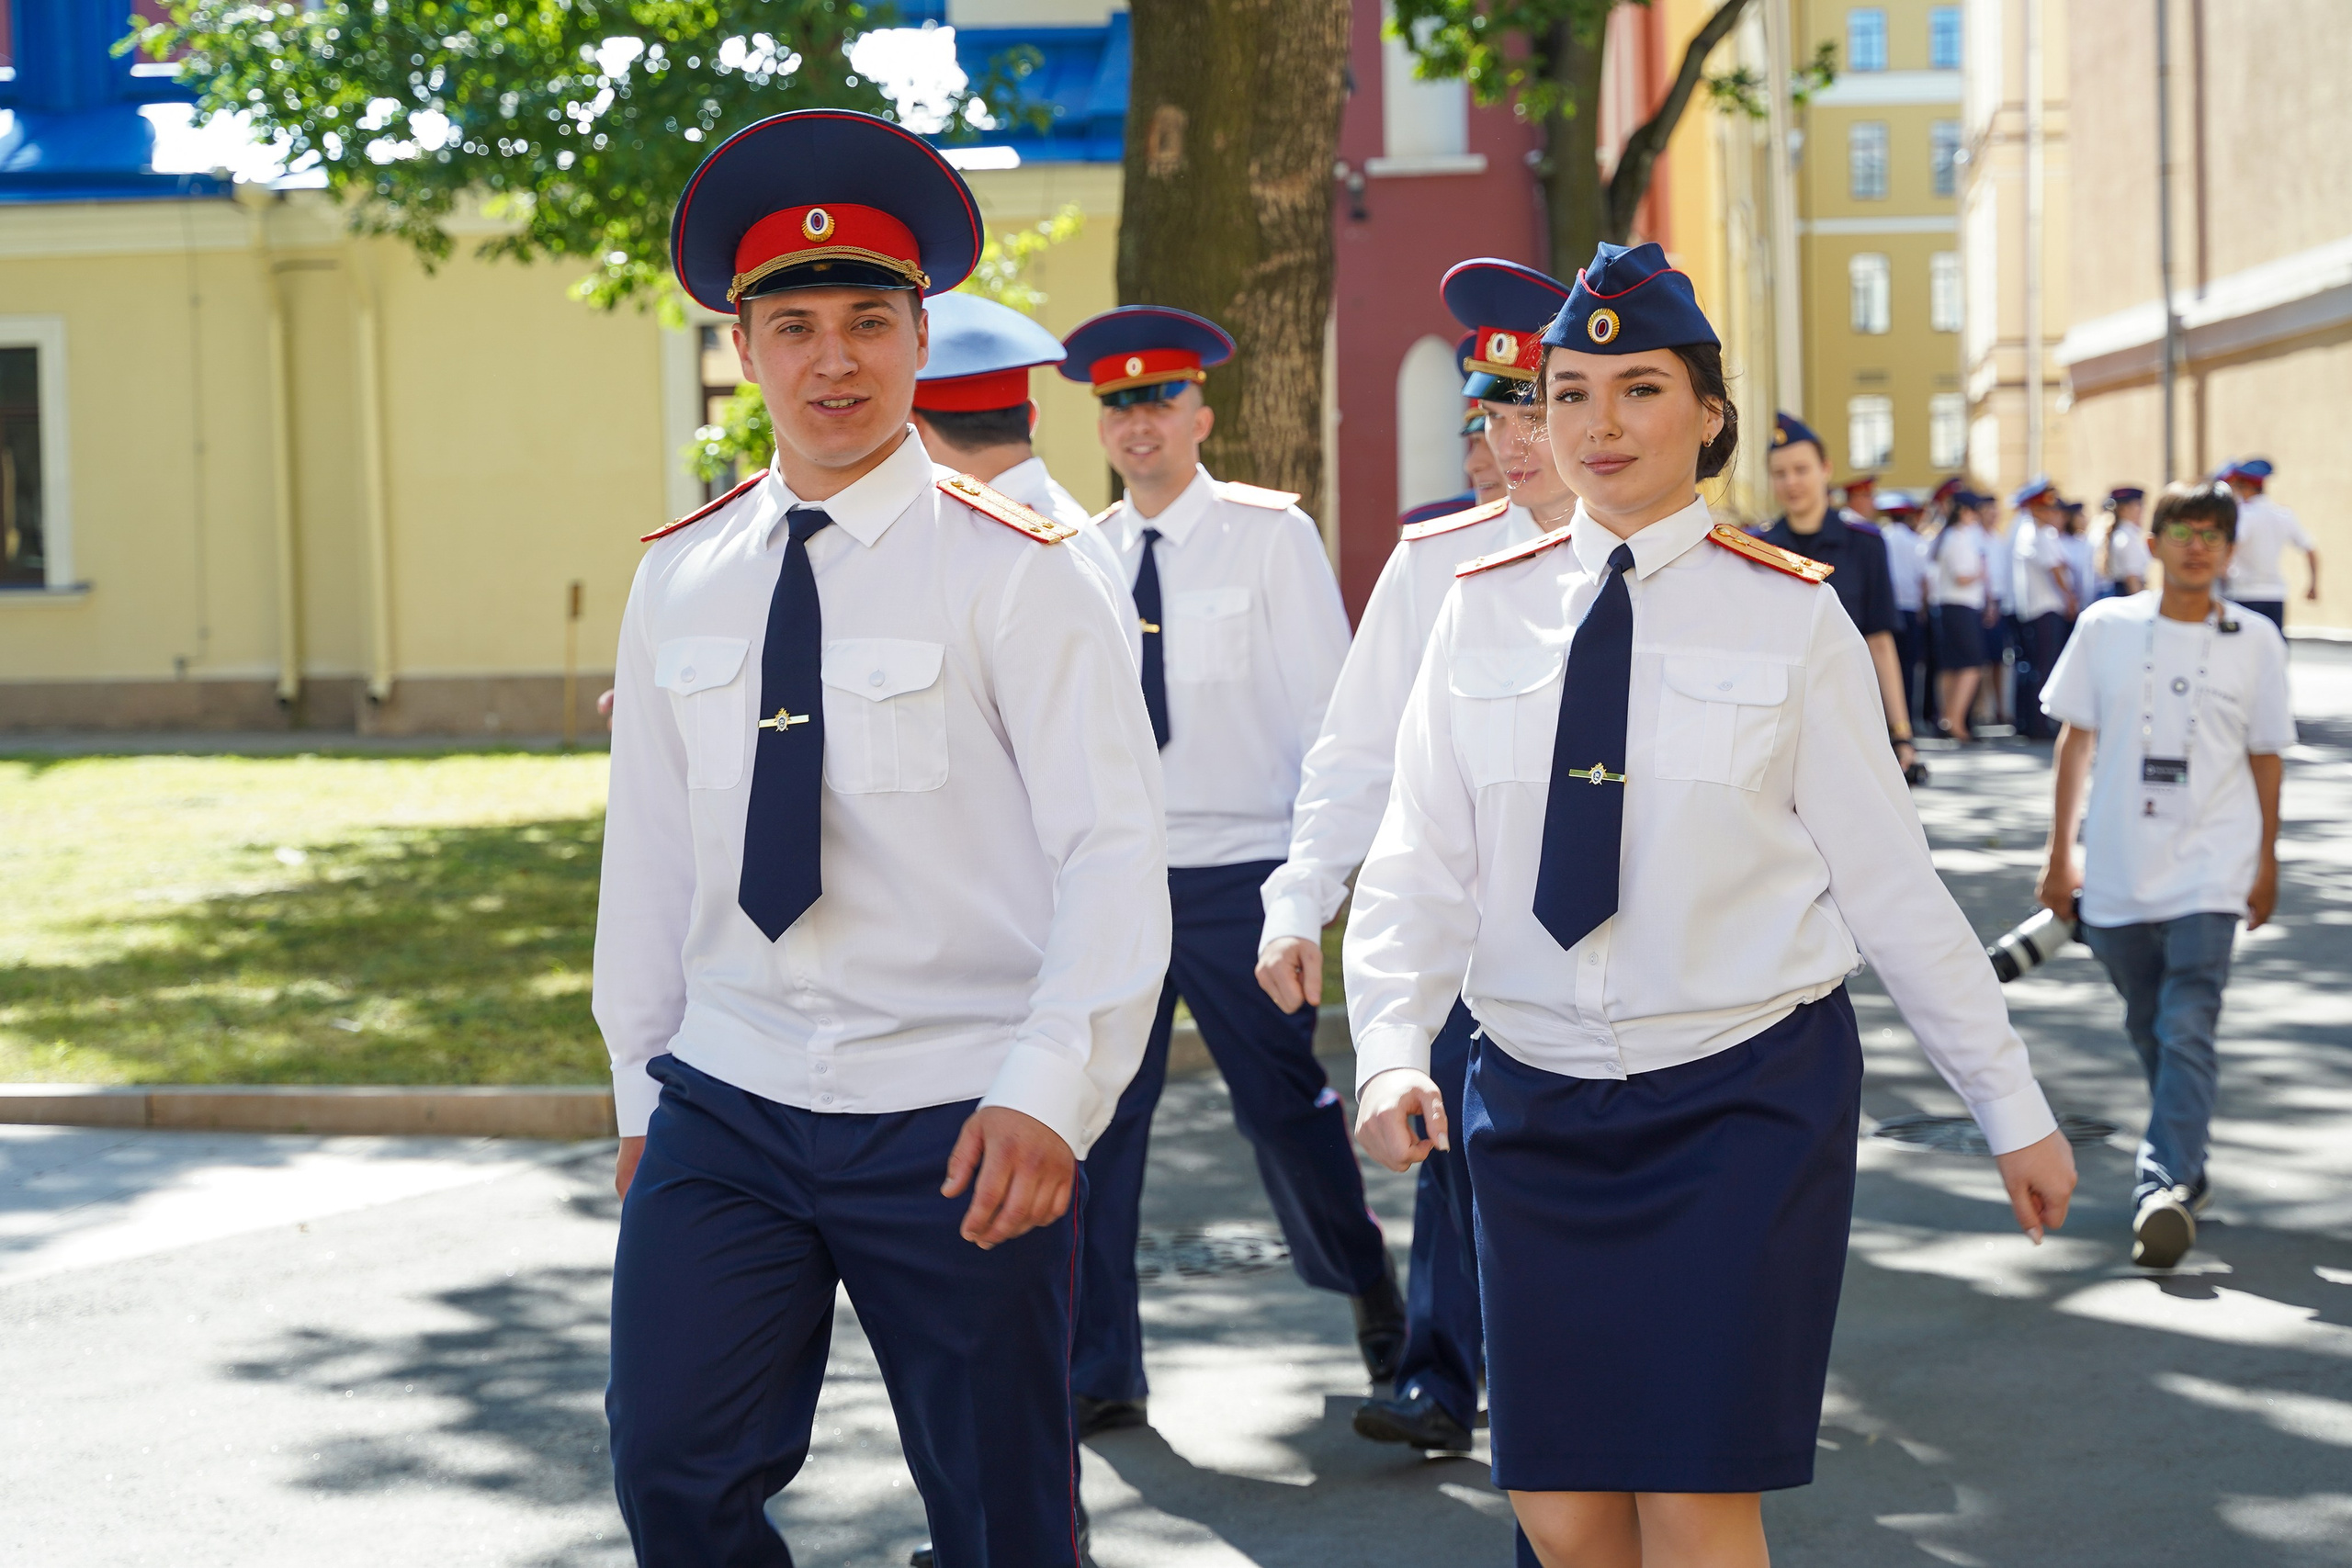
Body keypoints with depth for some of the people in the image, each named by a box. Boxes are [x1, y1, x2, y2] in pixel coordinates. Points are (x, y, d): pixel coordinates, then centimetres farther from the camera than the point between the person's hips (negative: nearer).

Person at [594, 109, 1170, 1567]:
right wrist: (641, 1092, 14)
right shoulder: (681, 577, 7)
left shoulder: (1017, 573, -7)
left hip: (955, 1128, -3)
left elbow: (1117, 855, -12)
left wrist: (1047, 1093, -22)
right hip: (724, 1113, 4)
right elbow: (648, 848, 12)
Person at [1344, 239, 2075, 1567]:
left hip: (1745, 1102, -2)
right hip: (1537, 1099, 3)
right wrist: (1392, 1052, -15)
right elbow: (1420, 867, 2)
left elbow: (1892, 879, 1)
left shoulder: (1788, 615, -2)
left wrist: (2016, 1111, 3)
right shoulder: (1487, 612, 4)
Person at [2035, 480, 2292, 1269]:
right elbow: (2076, 738, 7)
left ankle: (2164, 1187, -21)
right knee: (2147, 1029, 13)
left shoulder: (2254, 641, 2)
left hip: (2209, 870, -2)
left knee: (2187, 1028, -15)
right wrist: (2060, 852, 7)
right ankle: (2184, 1161, 31)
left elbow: (2265, 755, 9)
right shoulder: (2106, 627, 2)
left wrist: (2266, 862, 11)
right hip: (2118, 869, 2)